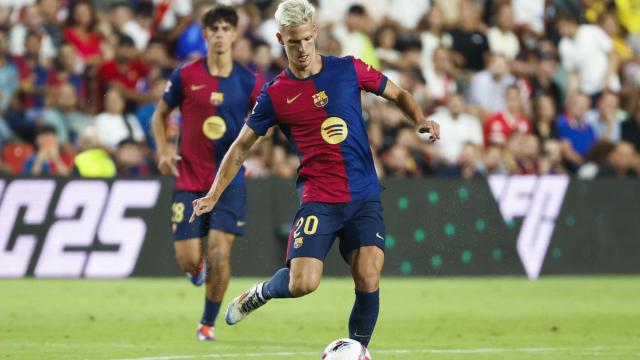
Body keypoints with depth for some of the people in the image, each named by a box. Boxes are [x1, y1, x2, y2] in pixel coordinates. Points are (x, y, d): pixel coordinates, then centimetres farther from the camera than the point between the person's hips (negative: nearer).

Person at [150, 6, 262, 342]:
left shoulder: (248, 81, 0)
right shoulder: (185, 76, -1)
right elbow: (159, 115, 11)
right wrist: (163, 149, -5)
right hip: (189, 179, 0)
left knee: (219, 252, -13)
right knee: (187, 258, -4)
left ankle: (208, 323, 6)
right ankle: (197, 267, 36)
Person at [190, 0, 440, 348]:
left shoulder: (349, 69, 4)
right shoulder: (275, 94, 1)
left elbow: (398, 95, 16)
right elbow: (242, 146, 10)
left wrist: (421, 120, -3)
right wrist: (214, 195, 5)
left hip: (365, 197, 1)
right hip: (318, 199, -1)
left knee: (368, 281, -12)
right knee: (302, 283, -15)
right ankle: (260, 293, 20)